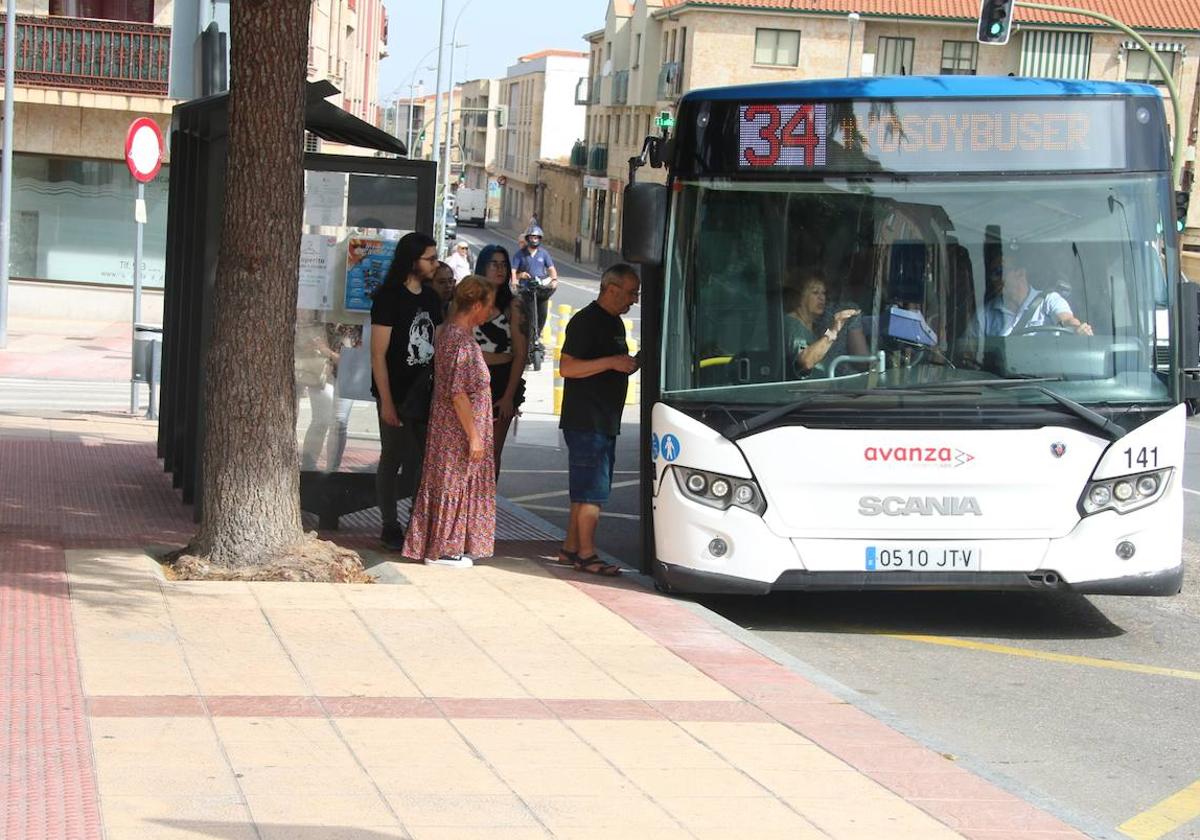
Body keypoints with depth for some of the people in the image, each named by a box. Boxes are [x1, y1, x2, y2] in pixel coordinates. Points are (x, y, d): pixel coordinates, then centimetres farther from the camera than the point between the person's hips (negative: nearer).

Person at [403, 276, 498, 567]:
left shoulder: (450, 333, 10)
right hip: (458, 431, -10)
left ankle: (450, 548, 23)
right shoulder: (461, 341, -21)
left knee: (453, 486, 15)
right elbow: (458, 393, -23)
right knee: (453, 487, -1)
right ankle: (443, 550, 7)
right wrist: (474, 436, -20)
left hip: (448, 429, 10)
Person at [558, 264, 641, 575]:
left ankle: (570, 549, 18)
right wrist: (612, 362, -24)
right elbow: (567, 367, -20)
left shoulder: (615, 322, 18)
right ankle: (586, 555, -5)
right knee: (592, 491, -8)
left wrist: (632, 364, 12)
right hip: (585, 421, -10)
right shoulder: (586, 321, -13)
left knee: (585, 490, 12)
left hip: (605, 421, 10)